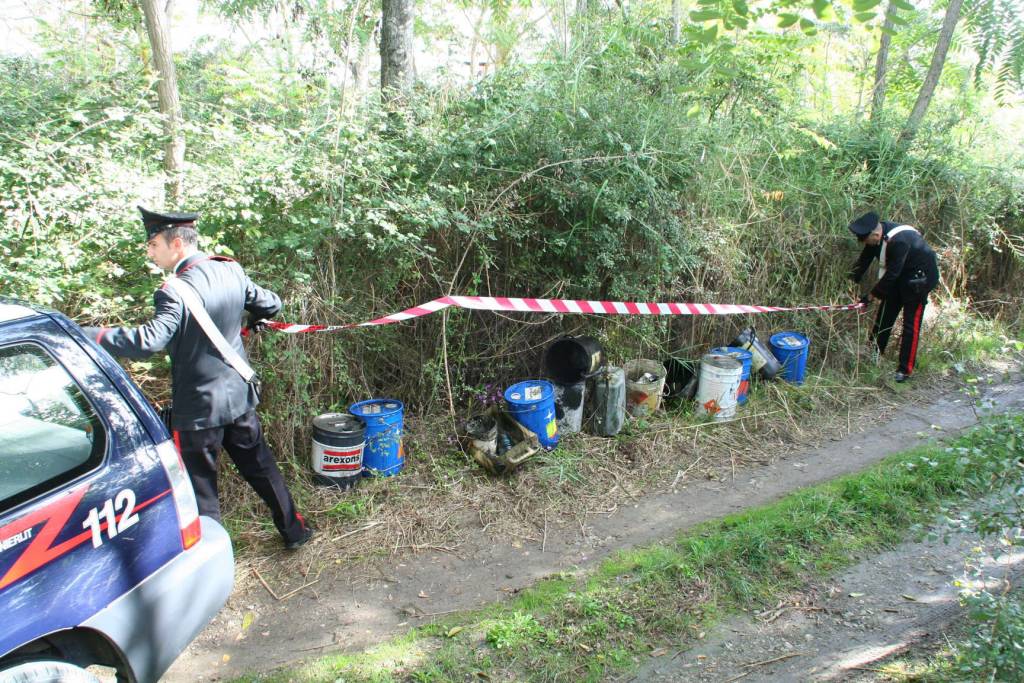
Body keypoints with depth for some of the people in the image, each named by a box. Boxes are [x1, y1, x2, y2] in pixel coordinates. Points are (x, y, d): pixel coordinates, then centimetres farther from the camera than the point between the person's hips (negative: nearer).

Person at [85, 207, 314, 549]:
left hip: (198, 408, -7)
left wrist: (89, 336, -30)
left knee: (200, 487, 8)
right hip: (239, 396, 7)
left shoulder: (175, 292, -23)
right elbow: (271, 305, 10)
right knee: (260, 466, 22)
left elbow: (149, 340, -35)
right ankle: (294, 530, 35)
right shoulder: (231, 271, -1)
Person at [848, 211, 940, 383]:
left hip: (919, 277, -8)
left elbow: (892, 273, -32)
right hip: (900, 275, 8)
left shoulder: (899, 241, -37)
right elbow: (863, 260, -5)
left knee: (911, 324, -5)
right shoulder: (877, 233, -14)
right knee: (884, 315, 13)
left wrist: (872, 295, -25)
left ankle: (905, 369, 2)